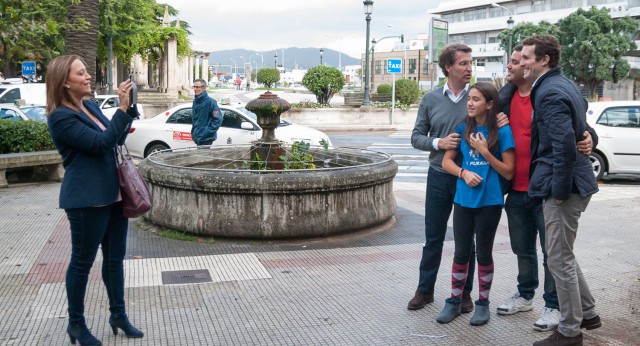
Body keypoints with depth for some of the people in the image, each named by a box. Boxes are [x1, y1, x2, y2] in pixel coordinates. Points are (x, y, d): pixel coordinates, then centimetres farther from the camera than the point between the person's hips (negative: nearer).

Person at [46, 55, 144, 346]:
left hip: (113, 194, 8)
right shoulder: (61, 117, -15)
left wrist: (129, 108, 7)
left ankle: (118, 314, 28)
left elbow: (115, 139, 20)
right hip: (87, 200, -8)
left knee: (115, 258, 15)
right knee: (82, 262, 5)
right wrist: (122, 108, -23)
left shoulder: (91, 106, 11)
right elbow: (101, 143, -22)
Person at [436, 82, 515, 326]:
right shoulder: (462, 129, 4)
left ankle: (483, 303, 22)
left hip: (489, 201, -3)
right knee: (461, 252, 9)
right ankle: (454, 301, 21)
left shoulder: (502, 131, -7)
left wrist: (485, 152, -18)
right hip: (463, 200, 3)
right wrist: (464, 173, -11)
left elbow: (508, 172, -7)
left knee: (483, 253, 8)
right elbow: (446, 161, 7)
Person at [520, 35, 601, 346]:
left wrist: (559, 191, -20)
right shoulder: (564, 85, 13)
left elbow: (564, 146, -26)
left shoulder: (549, 93, -19)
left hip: (563, 187, -10)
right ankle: (587, 313, 36)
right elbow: (577, 134, 22)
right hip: (574, 182, 10)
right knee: (564, 255, 22)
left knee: (559, 260, 2)